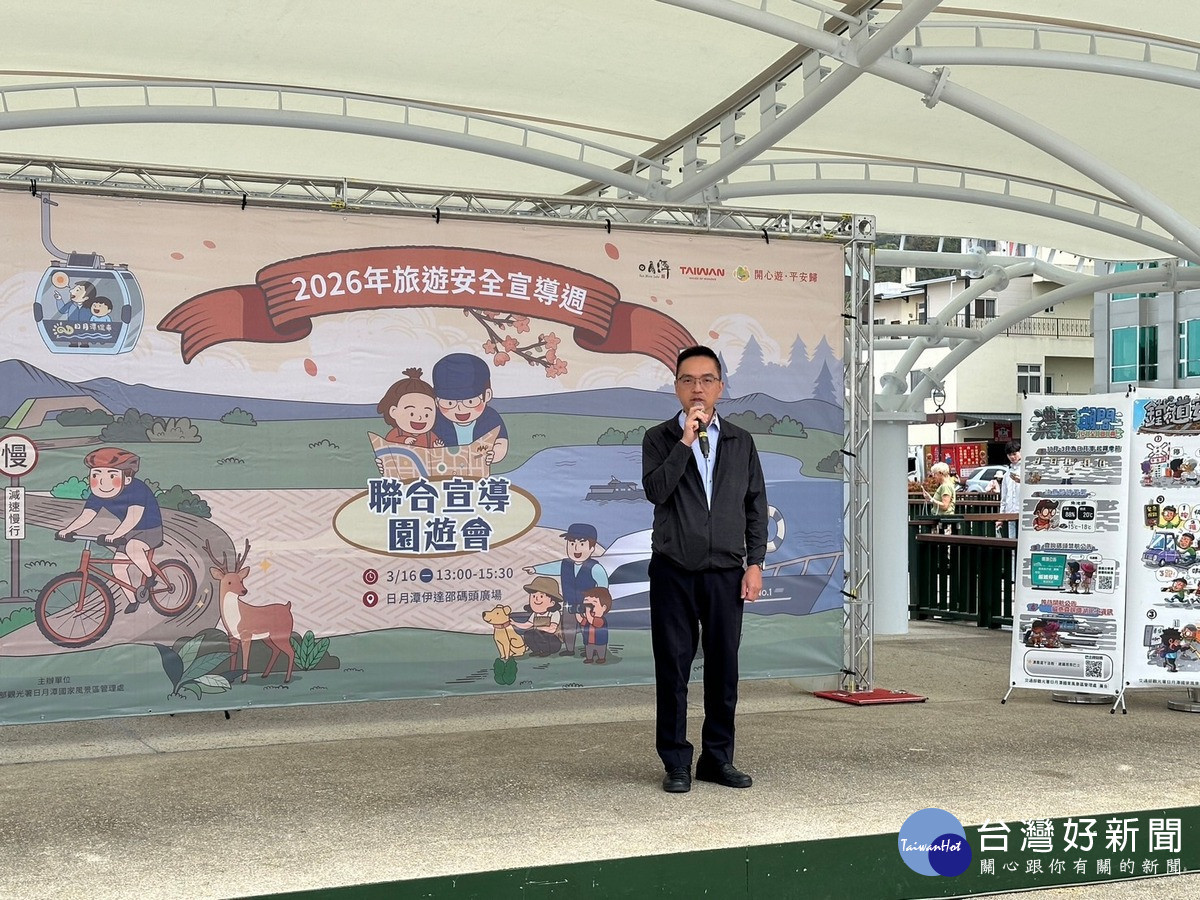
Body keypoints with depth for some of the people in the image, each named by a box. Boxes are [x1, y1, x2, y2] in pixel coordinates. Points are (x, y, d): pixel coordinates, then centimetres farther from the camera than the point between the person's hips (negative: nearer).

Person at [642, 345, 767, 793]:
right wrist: (686, 441, -16)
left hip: (726, 571, 2)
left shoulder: (741, 441, 10)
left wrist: (754, 563, 3)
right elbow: (655, 490, -14)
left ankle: (718, 758, 17)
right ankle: (676, 762, 11)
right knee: (673, 668, 2)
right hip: (674, 571, -2)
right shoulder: (659, 439, 3)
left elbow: (756, 505, 10)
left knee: (724, 667, 6)